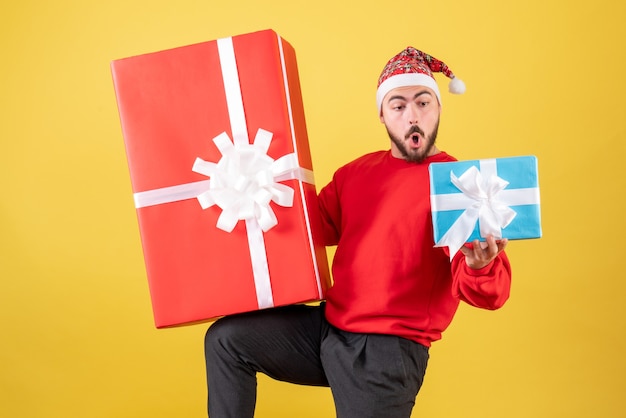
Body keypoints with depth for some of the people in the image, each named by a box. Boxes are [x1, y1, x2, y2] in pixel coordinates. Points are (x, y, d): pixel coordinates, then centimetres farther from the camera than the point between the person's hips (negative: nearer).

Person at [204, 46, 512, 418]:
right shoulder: (356, 172, 11)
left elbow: (491, 295, -15)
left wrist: (480, 265, -39)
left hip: (388, 348, -6)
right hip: (328, 326, 6)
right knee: (226, 338, 3)